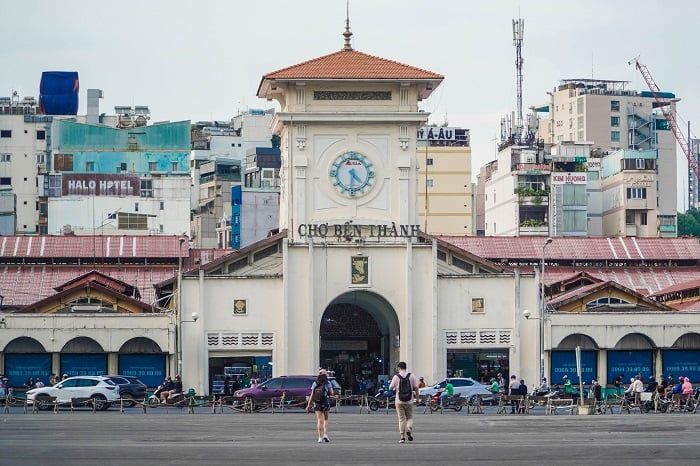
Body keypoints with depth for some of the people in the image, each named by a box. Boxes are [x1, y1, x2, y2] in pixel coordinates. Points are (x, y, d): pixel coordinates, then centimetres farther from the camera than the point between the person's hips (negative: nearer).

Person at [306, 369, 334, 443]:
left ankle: (320, 437, -4)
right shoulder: (328, 383, -2)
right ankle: (325, 434, 1)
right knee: (325, 420, 16)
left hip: (317, 404, 1)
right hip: (326, 403, -1)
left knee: (319, 421, 1)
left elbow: (312, 395, 0)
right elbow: (332, 393, -4)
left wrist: (308, 405, 2)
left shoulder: (315, 384, 3)